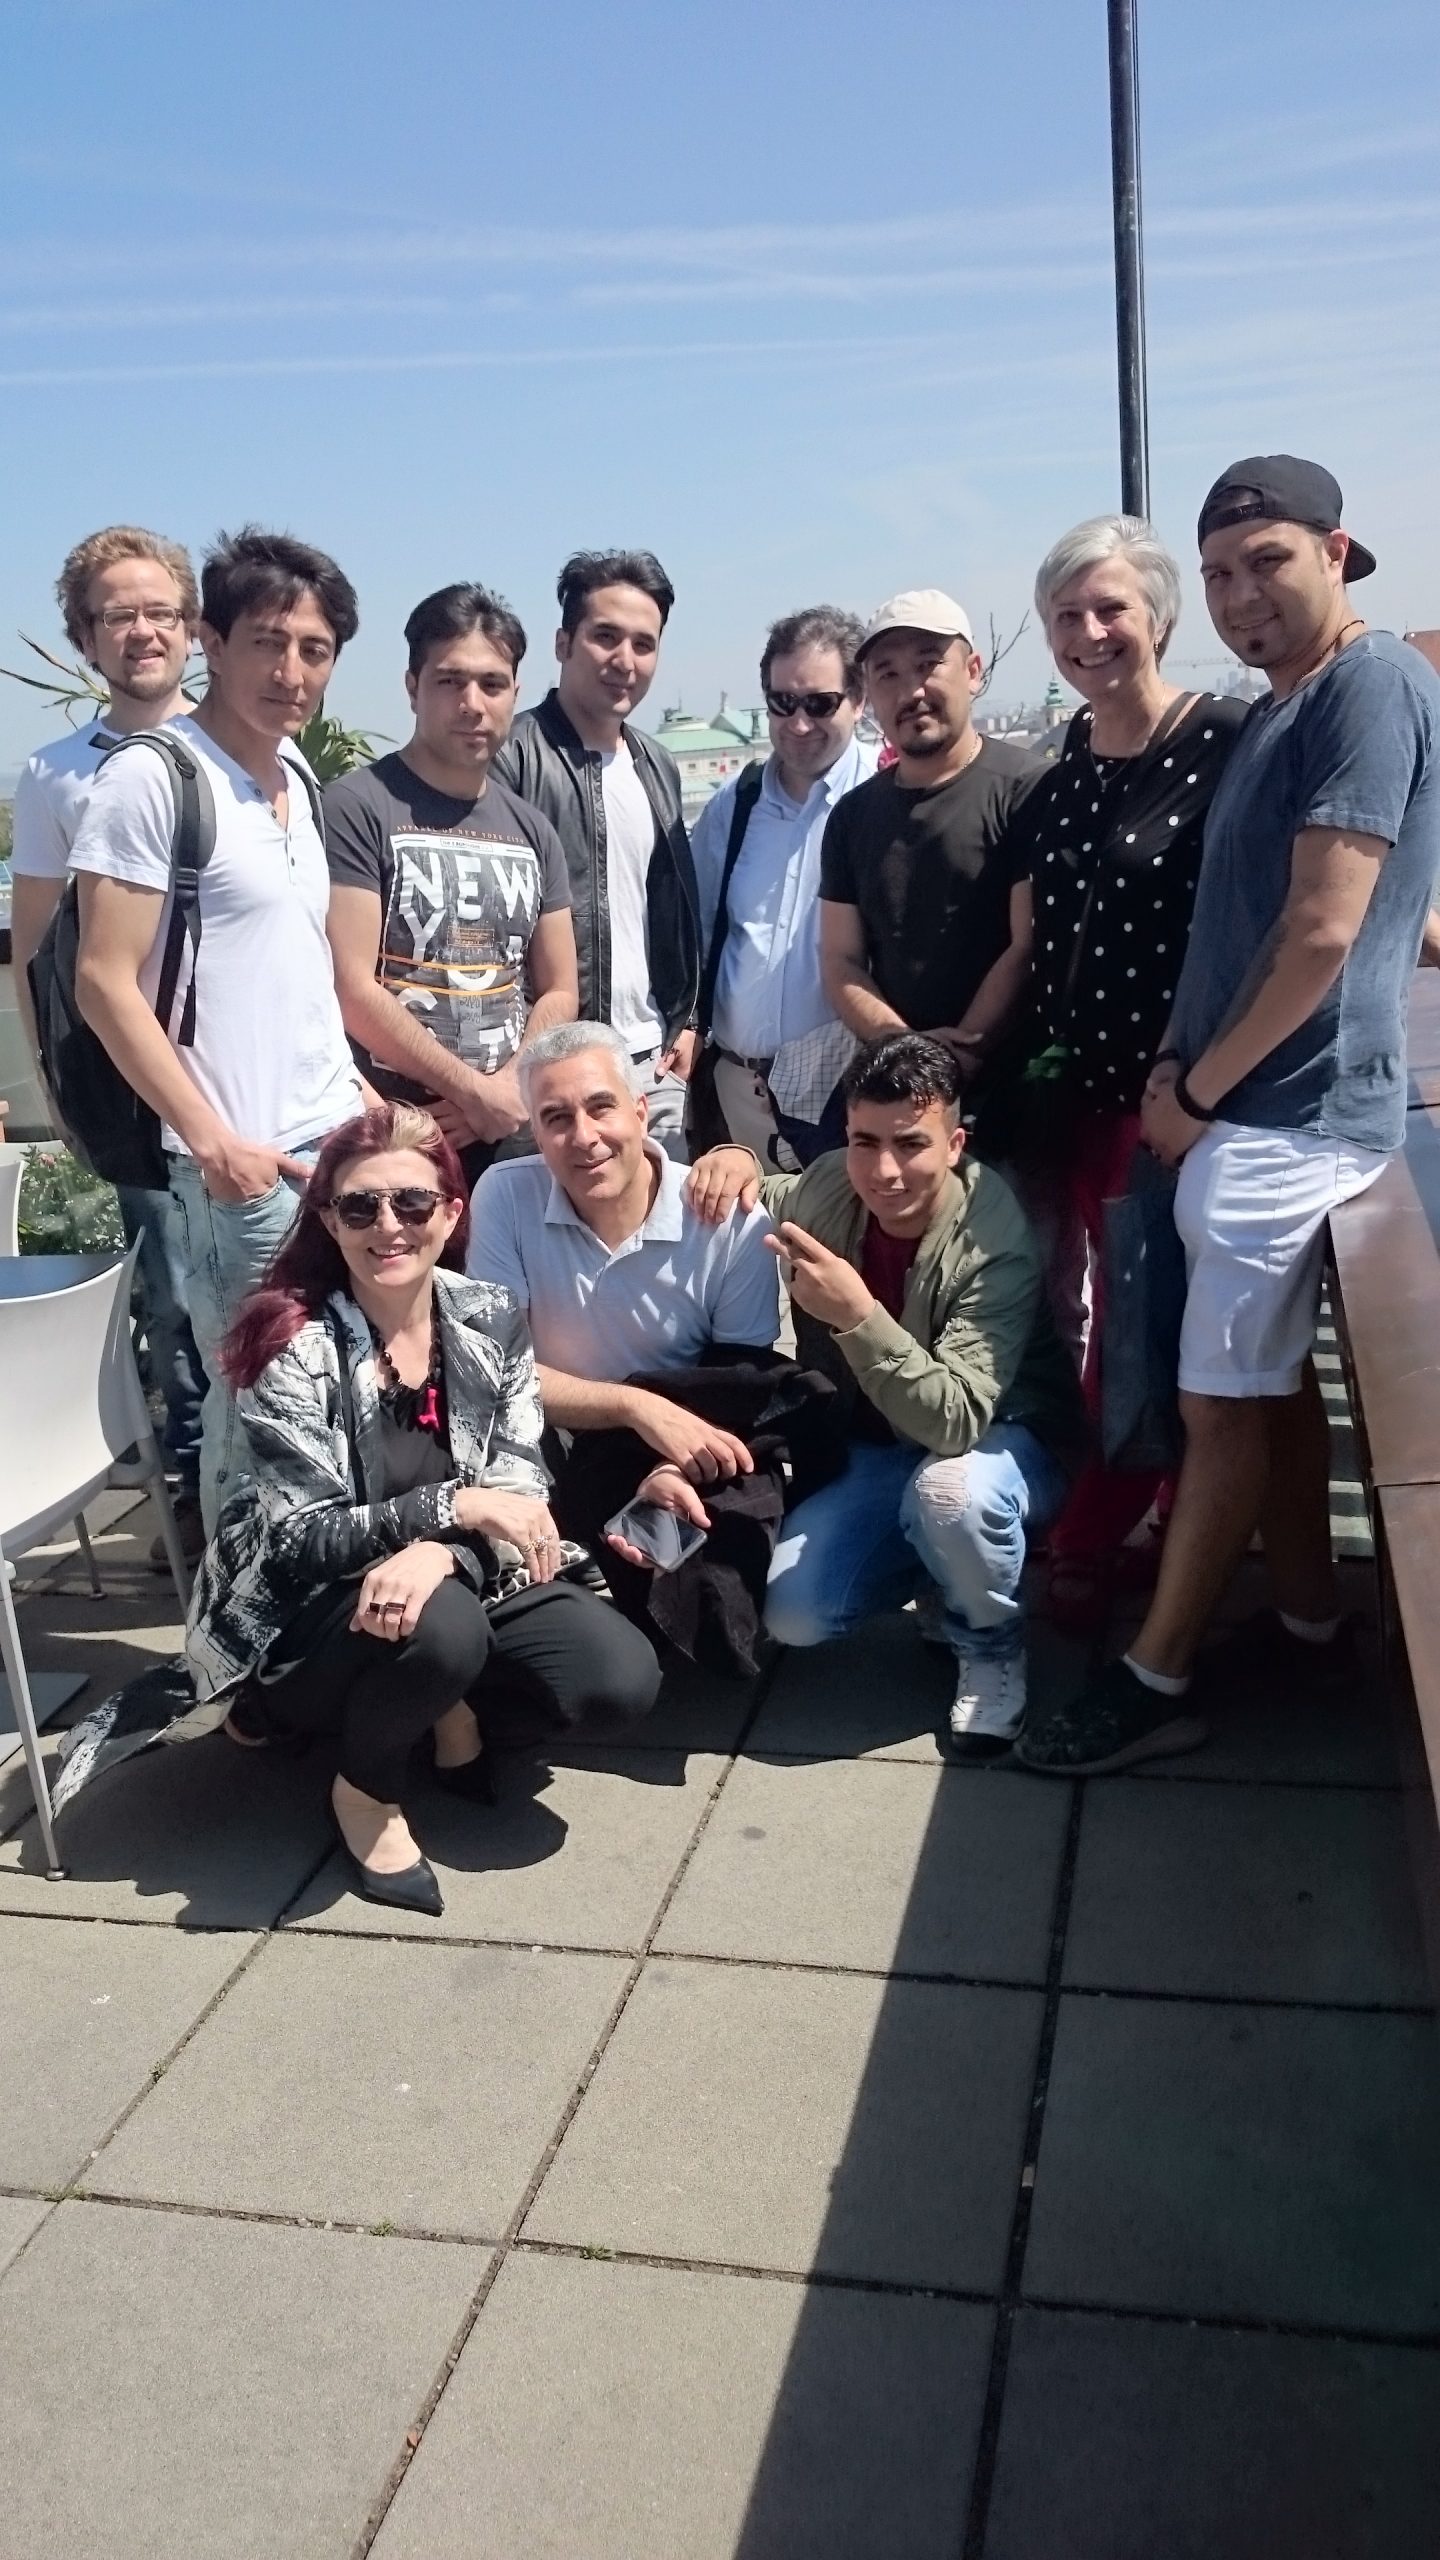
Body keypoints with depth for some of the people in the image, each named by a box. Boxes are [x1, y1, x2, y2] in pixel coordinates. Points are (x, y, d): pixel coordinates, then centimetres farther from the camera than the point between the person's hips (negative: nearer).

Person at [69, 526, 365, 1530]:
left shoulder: (298, 774, 13)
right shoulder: (148, 778, -10)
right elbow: (106, 983, -13)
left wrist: (361, 1092, 16)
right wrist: (213, 1140, -17)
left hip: (339, 1141, 7)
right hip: (246, 1163, -7)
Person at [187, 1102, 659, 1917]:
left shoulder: (493, 1320, -6)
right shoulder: (293, 1346, -18)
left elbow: (520, 1482, -10)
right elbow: (298, 1541, -20)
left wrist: (440, 1552, -32)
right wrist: (453, 1507, -32)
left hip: (458, 1574, 4)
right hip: (310, 1609, -4)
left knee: (622, 1678, -19)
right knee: (442, 1626, -37)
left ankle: (456, 1700, 11)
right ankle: (366, 1789, -5)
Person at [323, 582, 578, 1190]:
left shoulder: (530, 830, 11)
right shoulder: (357, 807, -7)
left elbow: (559, 993, 11)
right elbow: (351, 988, -14)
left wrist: (508, 1090, -7)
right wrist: (475, 1090, -11)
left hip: (508, 1134, 5)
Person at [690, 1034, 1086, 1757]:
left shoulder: (997, 1242, -29)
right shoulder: (825, 1190, -13)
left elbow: (956, 1423, -37)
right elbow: (737, 1206, 8)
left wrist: (858, 1314, -48)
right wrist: (735, 1161, -16)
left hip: (1005, 1442, -4)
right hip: (875, 1448, 5)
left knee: (949, 1489, -39)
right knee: (794, 1614, -14)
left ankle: (992, 1649, -6)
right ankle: (938, 1561, 16)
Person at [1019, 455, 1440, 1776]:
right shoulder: (1279, 714, 17)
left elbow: (1323, 934, -19)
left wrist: (1197, 1088, -11)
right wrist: (1176, 1065, 6)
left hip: (1289, 1114, -10)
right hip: (1251, 1107, 10)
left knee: (1223, 1401, -3)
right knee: (1272, 1381, 16)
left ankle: (1156, 1680, 6)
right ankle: (1307, 1622, 29)